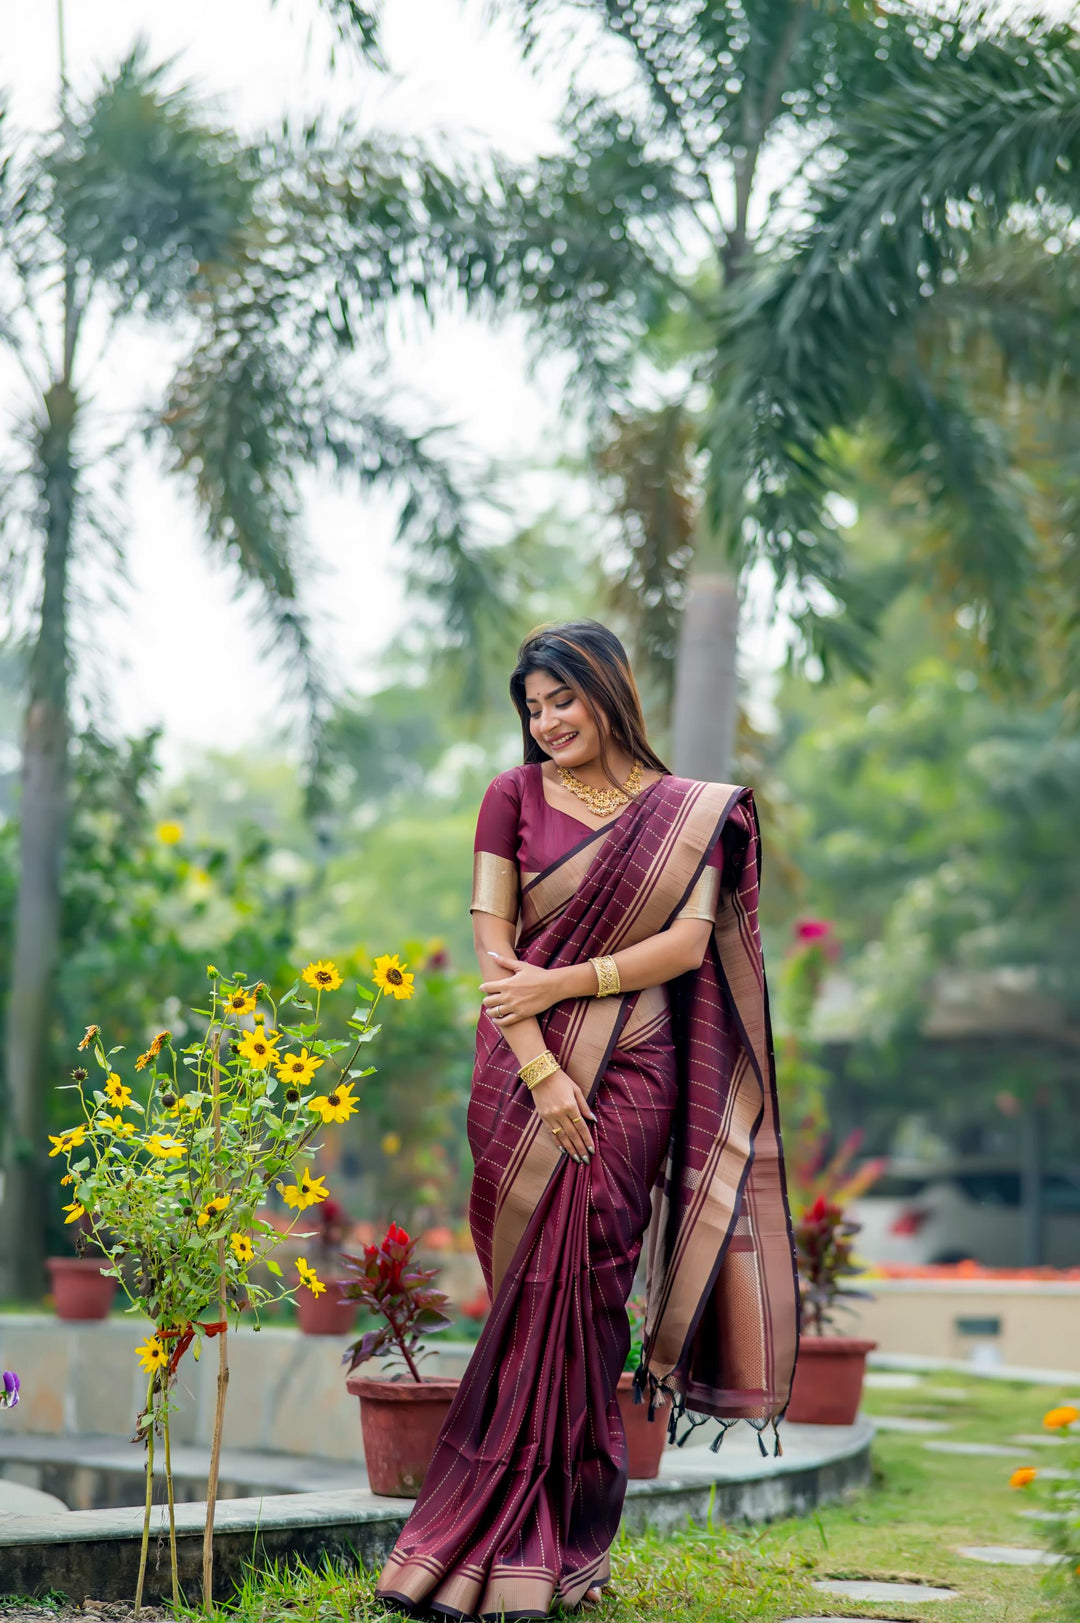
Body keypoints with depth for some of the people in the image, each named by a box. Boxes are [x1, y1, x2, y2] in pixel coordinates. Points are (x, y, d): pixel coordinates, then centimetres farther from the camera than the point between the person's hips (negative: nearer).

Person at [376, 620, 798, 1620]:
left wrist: (559, 984, -11)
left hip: (630, 1077, 0)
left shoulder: (691, 812, 7)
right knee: (536, 1290, -3)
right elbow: (493, 944, 0)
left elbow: (689, 944, -2)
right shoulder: (514, 796, 6)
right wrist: (539, 1067, -11)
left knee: (582, 1292, -3)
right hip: (524, 1075, 0)